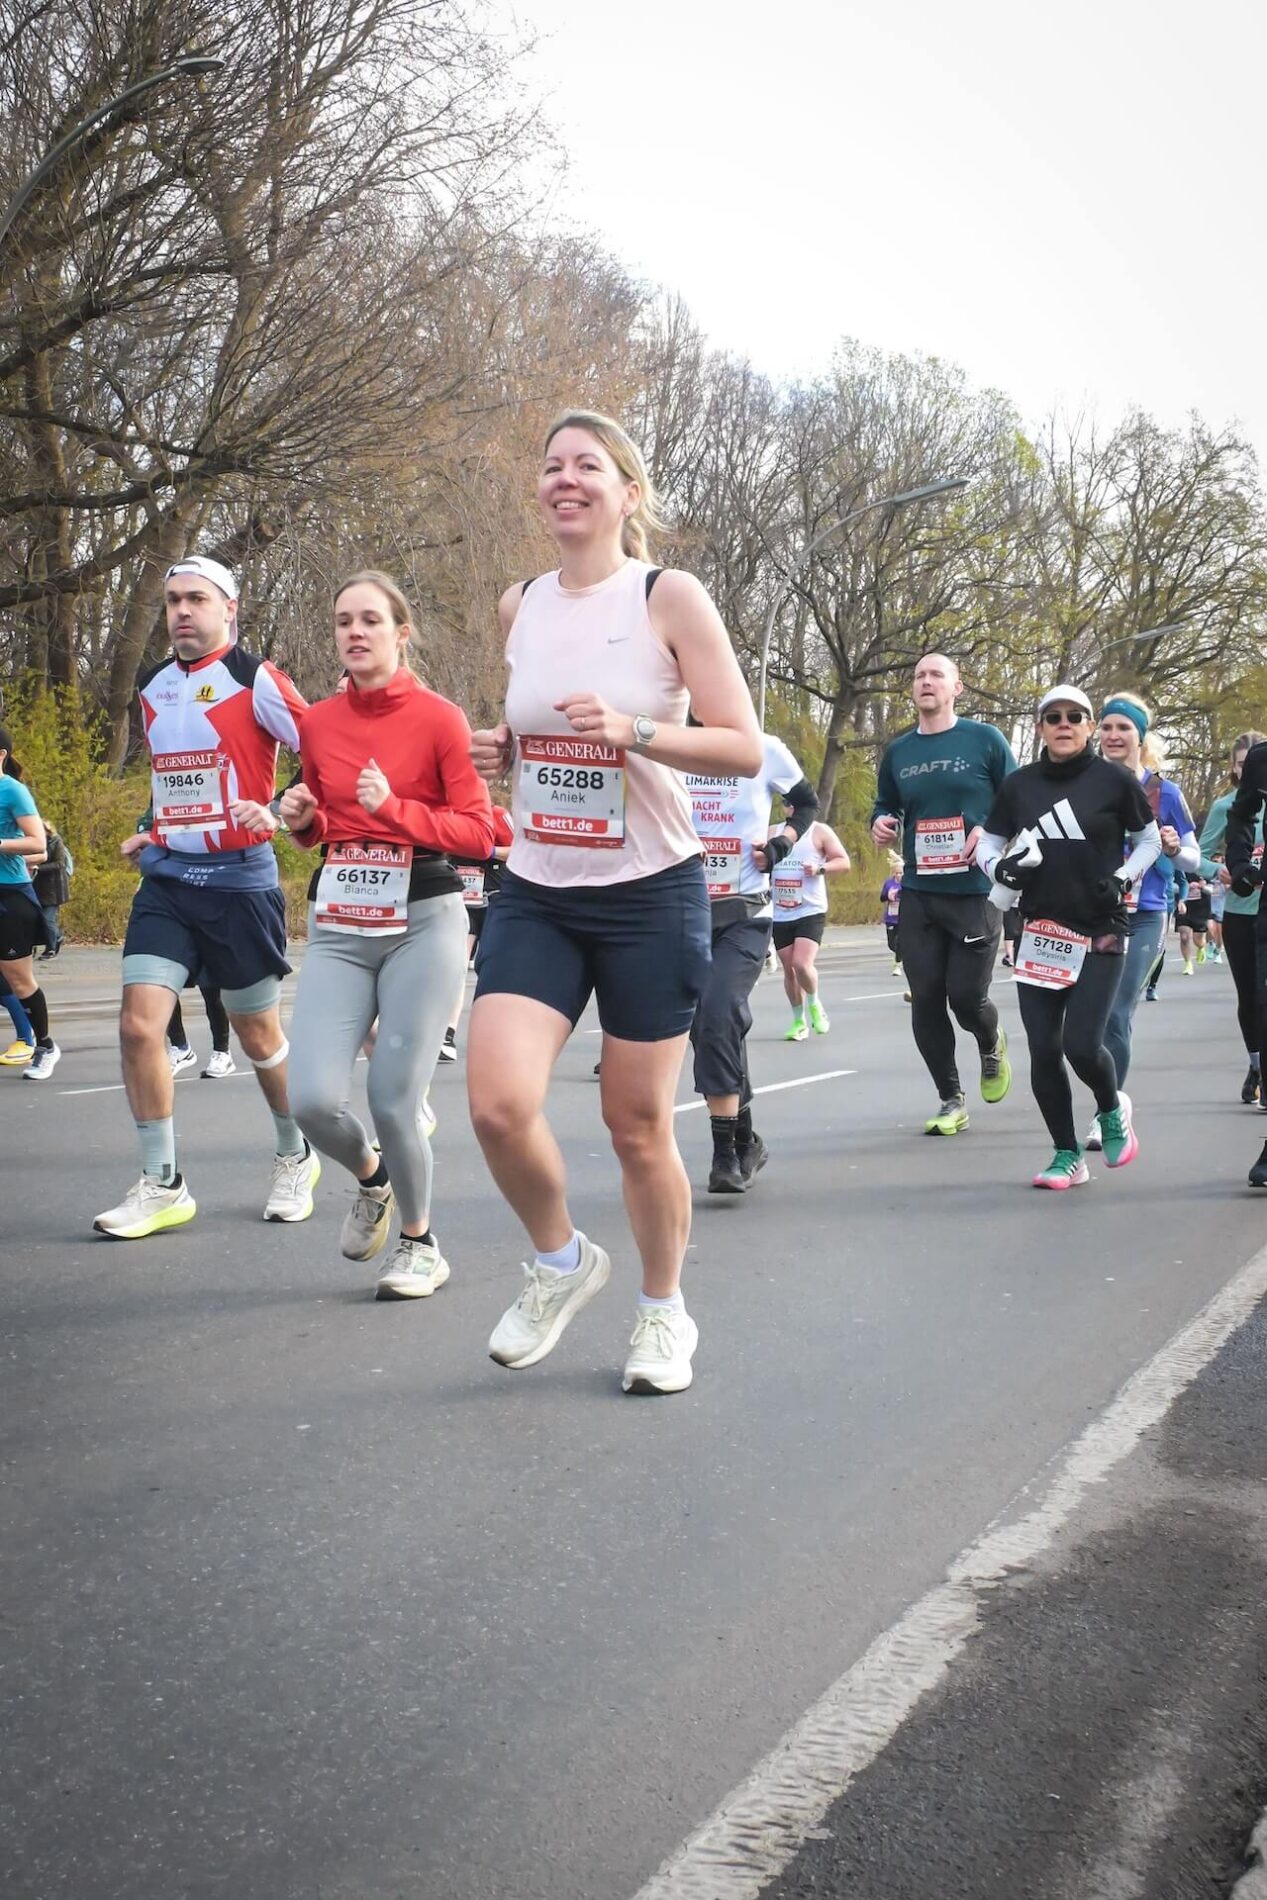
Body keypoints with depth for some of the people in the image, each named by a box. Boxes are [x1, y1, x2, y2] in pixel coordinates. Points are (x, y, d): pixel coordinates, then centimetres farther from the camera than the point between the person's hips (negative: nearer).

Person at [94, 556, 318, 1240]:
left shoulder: (255, 680, -8)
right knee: (138, 1026, -9)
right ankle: (162, 1185, 2)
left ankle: (294, 1156, 32)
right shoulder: (152, 686, 11)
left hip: (239, 880, -5)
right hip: (166, 878, 5)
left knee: (258, 1036, 7)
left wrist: (279, 811, -25)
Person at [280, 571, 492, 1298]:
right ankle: (371, 1177, 26)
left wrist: (394, 810, -18)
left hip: (423, 918, -4)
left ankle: (420, 1242, 20)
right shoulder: (319, 723, 9)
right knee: (314, 1100, -9)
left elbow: (479, 832, -6)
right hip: (340, 924, 4)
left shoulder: (439, 718, -4)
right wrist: (302, 819, -1)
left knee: (394, 1100, -6)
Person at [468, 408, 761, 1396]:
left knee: (639, 1124, 4)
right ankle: (562, 1261, 16)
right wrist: (503, 753, 2)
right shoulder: (520, 607, 8)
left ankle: (665, 1311, 29)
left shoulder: (670, 598, -7)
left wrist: (632, 732, -25)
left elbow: (746, 749, -11)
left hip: (650, 895, -4)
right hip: (535, 896, 4)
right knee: (498, 1102, -14)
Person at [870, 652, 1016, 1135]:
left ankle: (991, 1046, 32)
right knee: (925, 1000, 0)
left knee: (967, 995, -5)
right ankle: (951, 1101, 16)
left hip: (975, 891, -3)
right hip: (918, 894, 4)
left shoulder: (985, 740, 0)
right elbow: (885, 806, 22)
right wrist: (881, 825, 0)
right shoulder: (897, 751, 10)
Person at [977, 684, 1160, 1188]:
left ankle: (1111, 1111, 22)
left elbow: (1149, 839, 10)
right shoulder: (1018, 785, 4)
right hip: (1038, 932, 3)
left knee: (1081, 1045, -13)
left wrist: (1122, 879, -7)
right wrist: (1001, 869, -8)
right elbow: (987, 843, 14)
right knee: (1043, 1049, 0)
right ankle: (1067, 1155, 16)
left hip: (1099, 933, -3)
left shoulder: (1115, 780, -3)